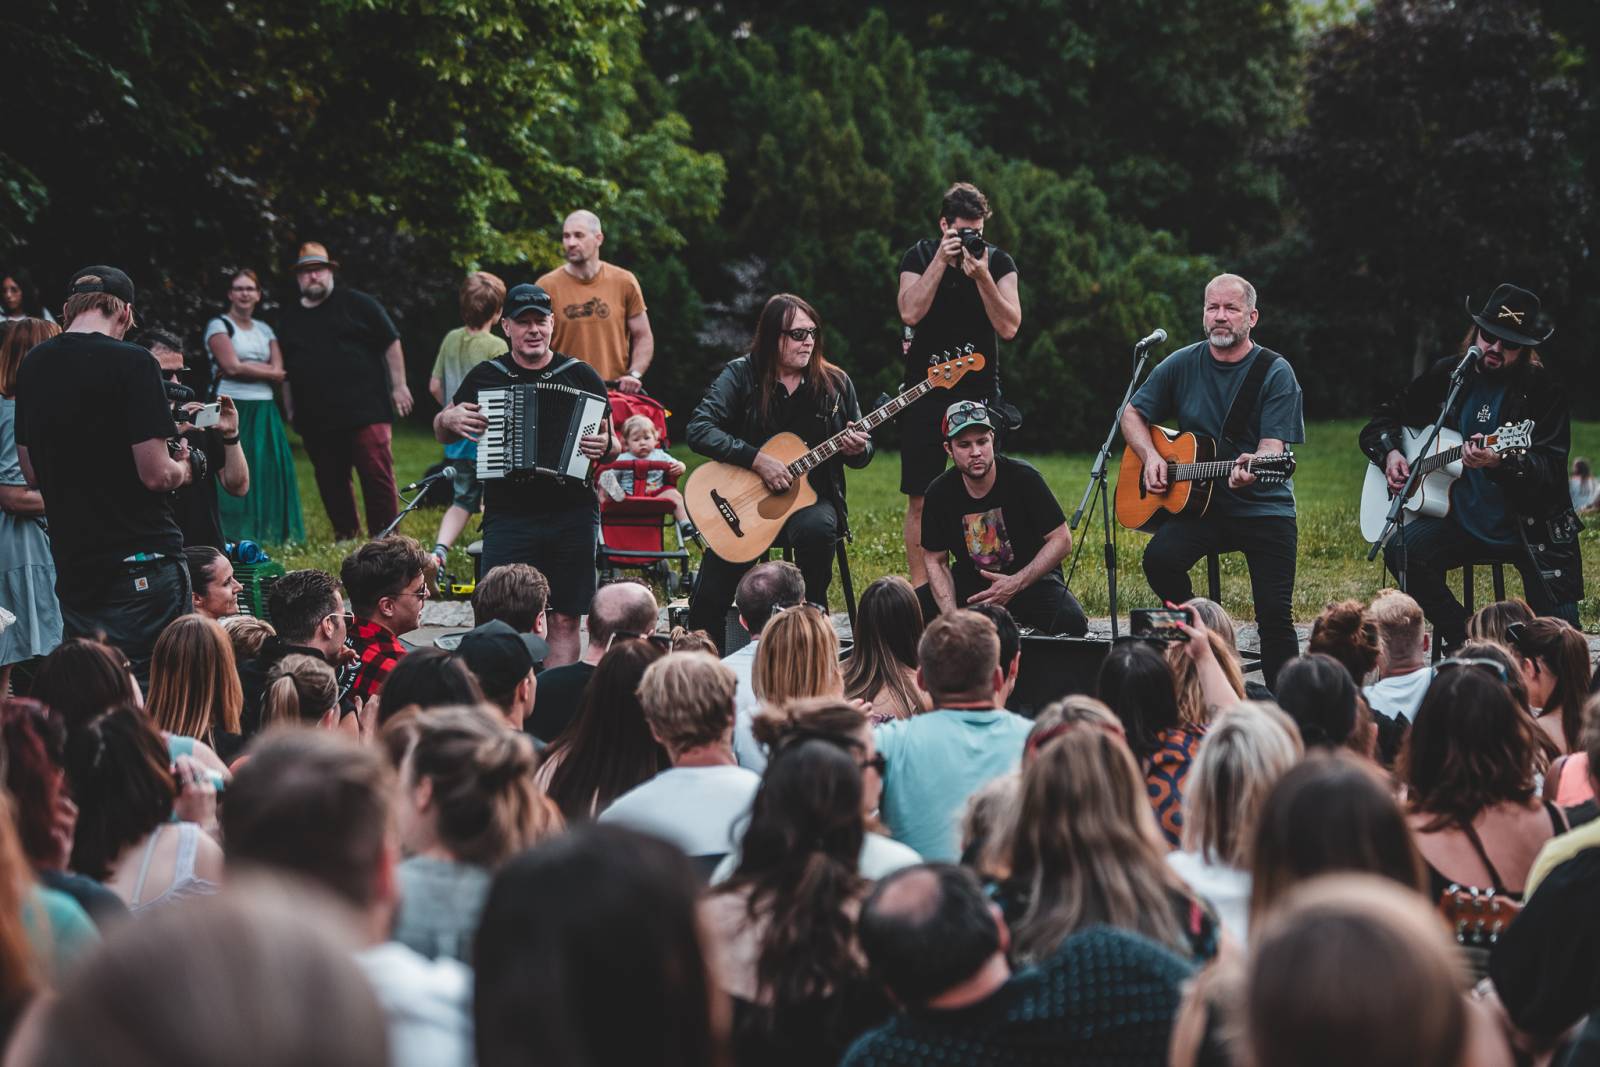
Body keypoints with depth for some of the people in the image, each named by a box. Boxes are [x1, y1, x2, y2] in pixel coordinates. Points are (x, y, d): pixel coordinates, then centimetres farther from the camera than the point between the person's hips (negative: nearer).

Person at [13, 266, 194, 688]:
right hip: (142, 556, -7)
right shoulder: (131, 363, -13)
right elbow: (155, 473, -16)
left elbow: (33, 473, 17)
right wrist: (183, 470, 5)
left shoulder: (32, 365, 9)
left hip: (71, 559, 7)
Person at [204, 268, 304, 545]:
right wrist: (265, 370, -3)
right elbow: (231, 366, -12)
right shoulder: (219, 326, 1)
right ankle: (232, 539, -10)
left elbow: (278, 372, 4)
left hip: (264, 410, 6)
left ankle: (268, 533, 7)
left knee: (267, 472, 2)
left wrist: (245, 368, -8)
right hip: (232, 408, -6)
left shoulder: (265, 330, 17)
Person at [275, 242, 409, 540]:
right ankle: (345, 536, 18)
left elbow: (391, 343, 3)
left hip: (364, 411, -4)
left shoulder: (357, 304, 2)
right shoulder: (288, 317, 16)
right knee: (330, 481, 7)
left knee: (377, 473, -8)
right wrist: (290, 410, 20)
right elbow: (285, 370, 23)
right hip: (315, 420, 5)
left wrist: (398, 386, -1)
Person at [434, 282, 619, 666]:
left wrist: (605, 446, -14)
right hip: (507, 516, 0)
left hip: (572, 515, 0)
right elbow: (442, 432, 19)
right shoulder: (486, 376, 8)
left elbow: (614, 446, 10)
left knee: (565, 620, 2)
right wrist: (449, 419, -4)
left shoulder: (581, 375, 6)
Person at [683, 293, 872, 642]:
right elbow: (698, 430, -15)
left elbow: (863, 453, 12)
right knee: (707, 605, -12)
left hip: (810, 498, 1)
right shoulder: (742, 374, -4)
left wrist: (858, 449, -13)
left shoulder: (835, 383, 3)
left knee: (817, 528, -36)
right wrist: (757, 459, -23)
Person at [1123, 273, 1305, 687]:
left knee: (1275, 615, -12)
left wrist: (1252, 467, -36)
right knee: (1160, 558, -27)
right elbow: (1132, 415, 16)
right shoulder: (1182, 365, 6)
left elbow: (1273, 447, -12)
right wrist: (1151, 456, -3)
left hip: (1264, 508, -2)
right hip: (1197, 503, 2)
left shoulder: (1275, 372, -4)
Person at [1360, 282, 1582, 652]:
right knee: (1403, 549, -27)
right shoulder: (1446, 375, 5)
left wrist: (1502, 462, -37)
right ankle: (1461, 646, -13)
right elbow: (1382, 419, 17)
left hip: (1533, 528, -3)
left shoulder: (1544, 390, -7)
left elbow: (1551, 470, -17)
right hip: (1462, 520, 3)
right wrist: (1389, 453, -5)